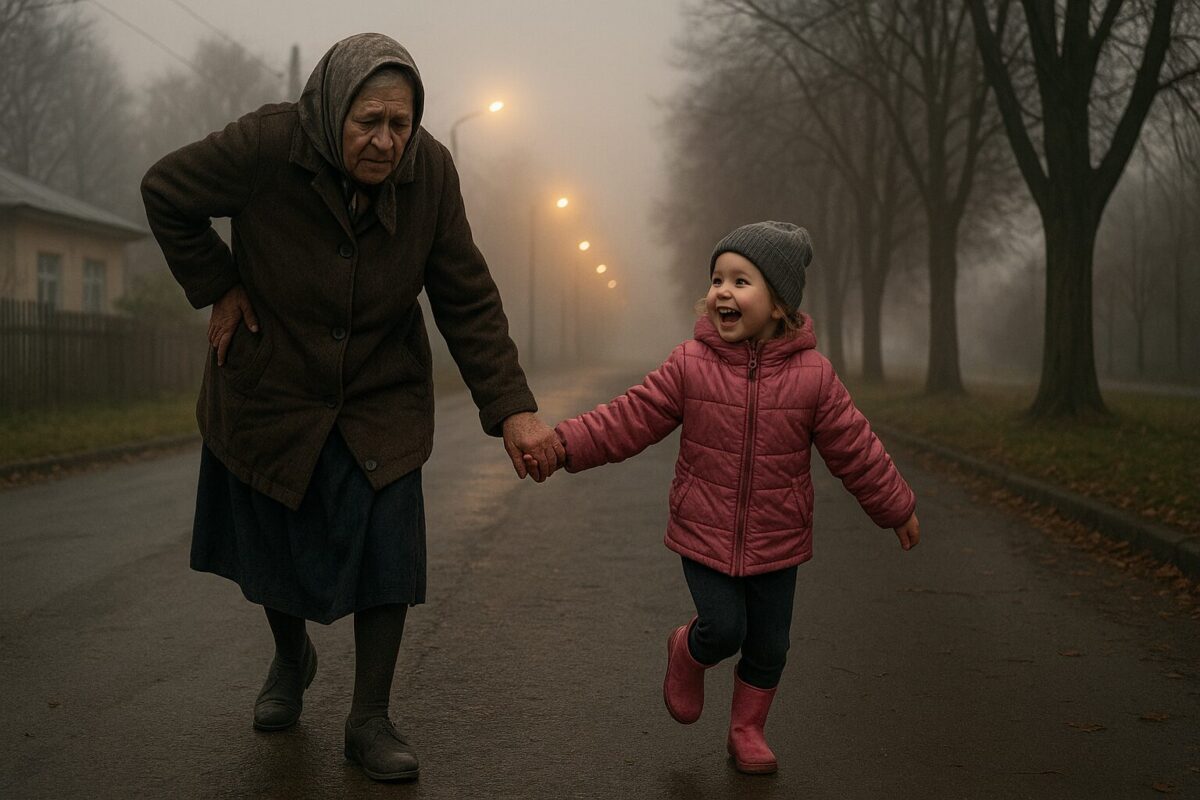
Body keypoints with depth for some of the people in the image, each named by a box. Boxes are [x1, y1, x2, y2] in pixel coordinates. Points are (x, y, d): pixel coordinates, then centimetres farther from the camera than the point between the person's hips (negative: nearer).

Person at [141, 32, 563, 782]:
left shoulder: (430, 172, -19)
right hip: (271, 390, 0)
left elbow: (469, 303, -15)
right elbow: (166, 193, -7)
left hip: (381, 399, 1)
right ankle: (292, 658, 47)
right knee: (275, 550, 14)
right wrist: (217, 289, -12)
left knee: (387, 552, -8)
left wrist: (512, 409, -22)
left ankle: (370, 720, 11)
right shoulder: (267, 146, -26)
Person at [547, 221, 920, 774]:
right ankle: (688, 653, 29)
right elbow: (628, 420, -9)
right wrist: (565, 445, -20)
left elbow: (855, 450, -1)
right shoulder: (690, 365, -11)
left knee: (769, 645, 9)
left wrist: (897, 509, 7)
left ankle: (747, 730, 33)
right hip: (704, 535, -1)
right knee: (724, 630, -8)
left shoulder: (812, 375, -10)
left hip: (775, 542, 1)